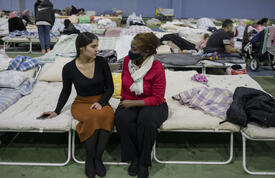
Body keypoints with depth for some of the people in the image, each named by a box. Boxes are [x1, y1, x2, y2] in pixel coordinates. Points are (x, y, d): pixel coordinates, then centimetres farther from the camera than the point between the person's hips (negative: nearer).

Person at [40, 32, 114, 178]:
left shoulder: (101, 62, -4)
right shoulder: (69, 68, -6)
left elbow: (110, 88, 3)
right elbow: (66, 91, 10)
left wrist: (101, 102, -12)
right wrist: (57, 111, 5)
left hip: (101, 101, 1)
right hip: (81, 103, -1)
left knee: (107, 115, -36)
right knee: (93, 117, -37)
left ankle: (98, 158, -20)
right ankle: (89, 159, -15)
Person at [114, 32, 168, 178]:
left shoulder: (157, 68, -17)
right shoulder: (127, 60, -3)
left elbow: (157, 98, -15)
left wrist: (132, 103, -20)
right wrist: (124, 100, 3)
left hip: (152, 105, -3)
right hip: (129, 103, 4)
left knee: (146, 120, -37)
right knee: (121, 117, -30)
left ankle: (143, 162, -14)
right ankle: (134, 158, -13)